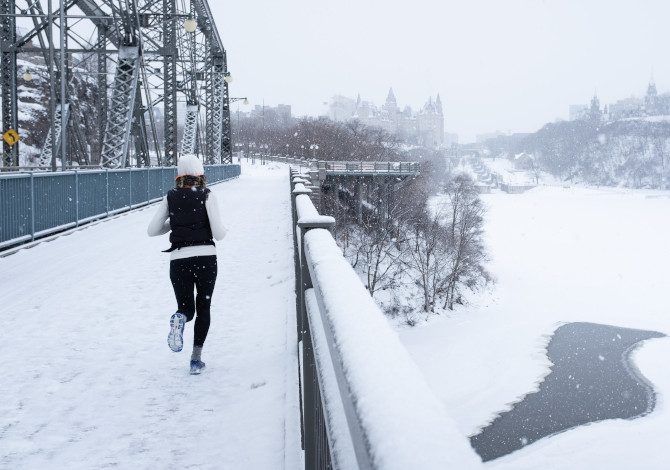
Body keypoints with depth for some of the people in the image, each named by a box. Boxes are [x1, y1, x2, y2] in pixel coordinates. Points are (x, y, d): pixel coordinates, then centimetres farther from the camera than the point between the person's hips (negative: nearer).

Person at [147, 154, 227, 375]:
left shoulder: (170, 197, 5)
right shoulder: (206, 196, -3)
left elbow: (152, 230, 5)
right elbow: (219, 234, -8)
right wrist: (223, 229, 14)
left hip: (179, 259, 2)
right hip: (206, 257, -1)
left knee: (186, 308, 16)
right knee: (203, 308, 15)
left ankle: (179, 319, -21)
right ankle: (196, 358, 5)